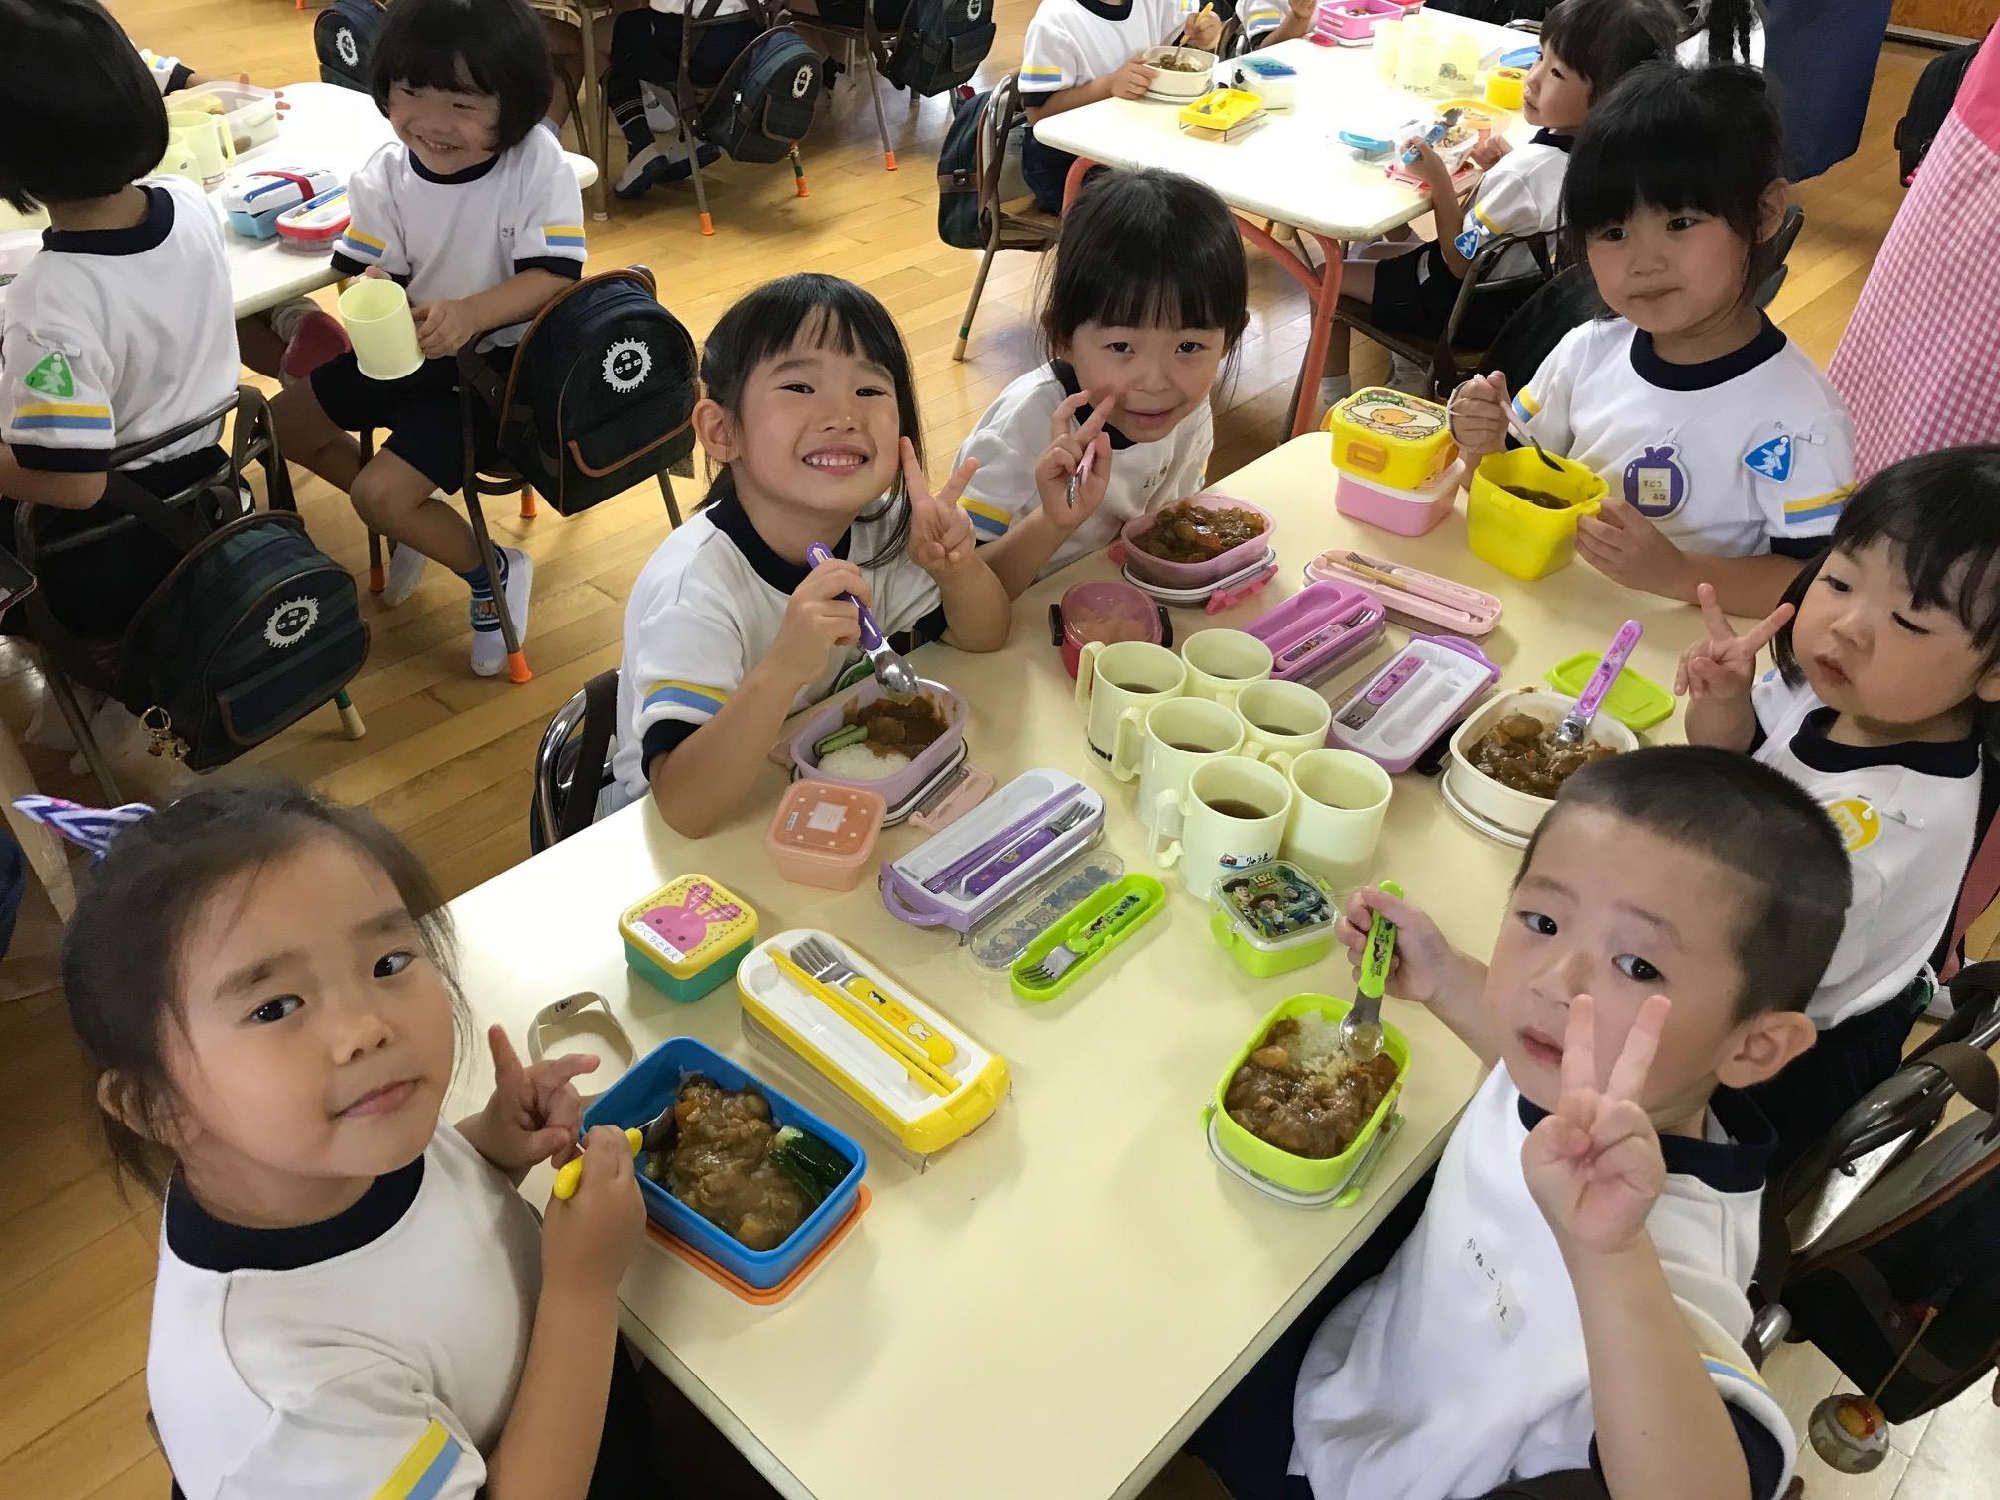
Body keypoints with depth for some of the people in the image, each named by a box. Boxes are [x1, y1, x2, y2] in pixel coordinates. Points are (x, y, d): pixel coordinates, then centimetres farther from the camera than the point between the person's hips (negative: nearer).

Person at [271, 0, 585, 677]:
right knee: (282, 422, 12)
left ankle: (492, 572, 8)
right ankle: (418, 516, 27)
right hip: (411, 349, 7)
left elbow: (554, 275, -25)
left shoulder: (536, 162, -21)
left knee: (379, 493, -17)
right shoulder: (385, 176, -10)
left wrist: (469, 313, -41)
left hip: (501, 361, -6)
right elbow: (361, 273, -8)